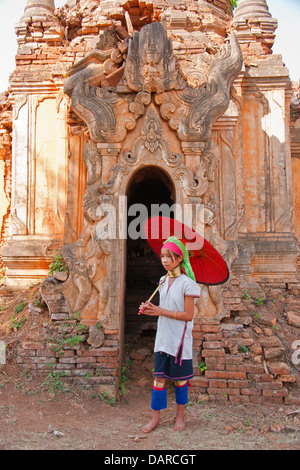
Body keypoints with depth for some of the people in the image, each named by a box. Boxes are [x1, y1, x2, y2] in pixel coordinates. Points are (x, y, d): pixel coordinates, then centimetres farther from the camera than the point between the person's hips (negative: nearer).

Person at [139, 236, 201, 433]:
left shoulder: (187, 283, -14)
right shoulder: (163, 281, 7)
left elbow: (188, 315, -17)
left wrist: (161, 311, -21)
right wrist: (149, 309, -4)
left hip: (180, 339, -5)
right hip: (163, 337, 5)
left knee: (180, 378, 10)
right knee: (159, 378, 9)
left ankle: (180, 416, 28)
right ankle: (155, 417, 20)